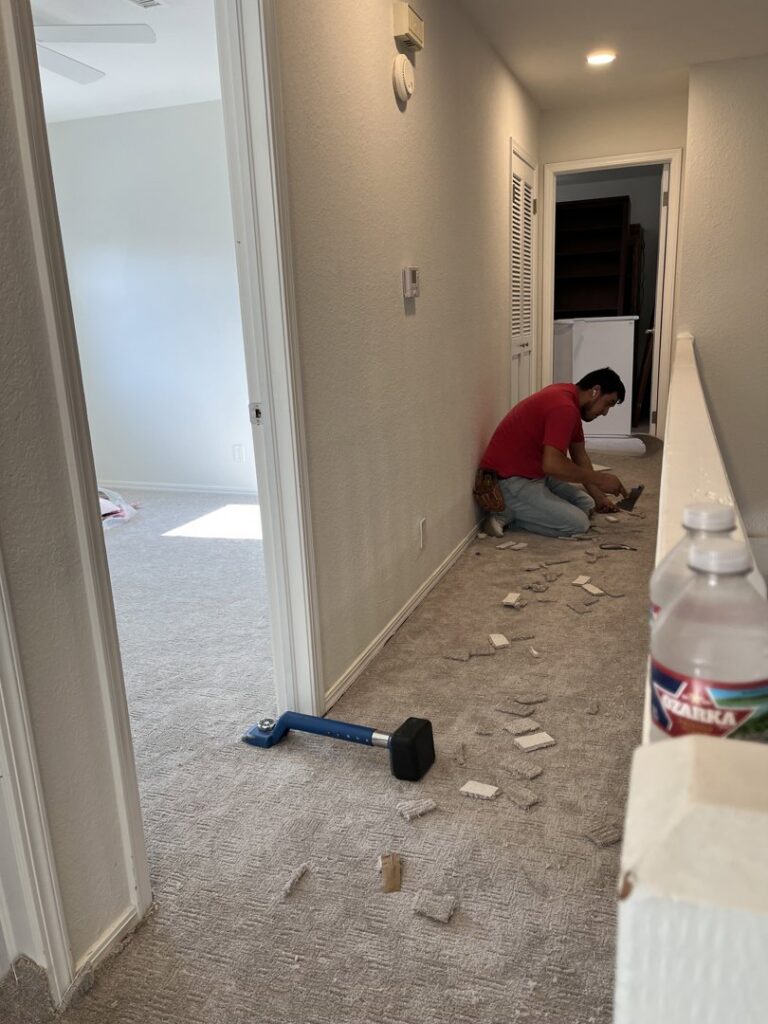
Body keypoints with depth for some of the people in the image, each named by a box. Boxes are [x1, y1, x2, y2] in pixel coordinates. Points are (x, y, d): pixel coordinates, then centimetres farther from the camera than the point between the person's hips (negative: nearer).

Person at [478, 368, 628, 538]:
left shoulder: (569, 398, 11)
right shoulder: (564, 407, -22)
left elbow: (580, 456, 18)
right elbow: (552, 464, -31)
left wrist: (598, 497, 15)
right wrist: (599, 479, -19)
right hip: (510, 481, -11)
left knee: (587, 504, 11)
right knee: (578, 524, -15)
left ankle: (520, 510, 5)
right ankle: (509, 514, -8)